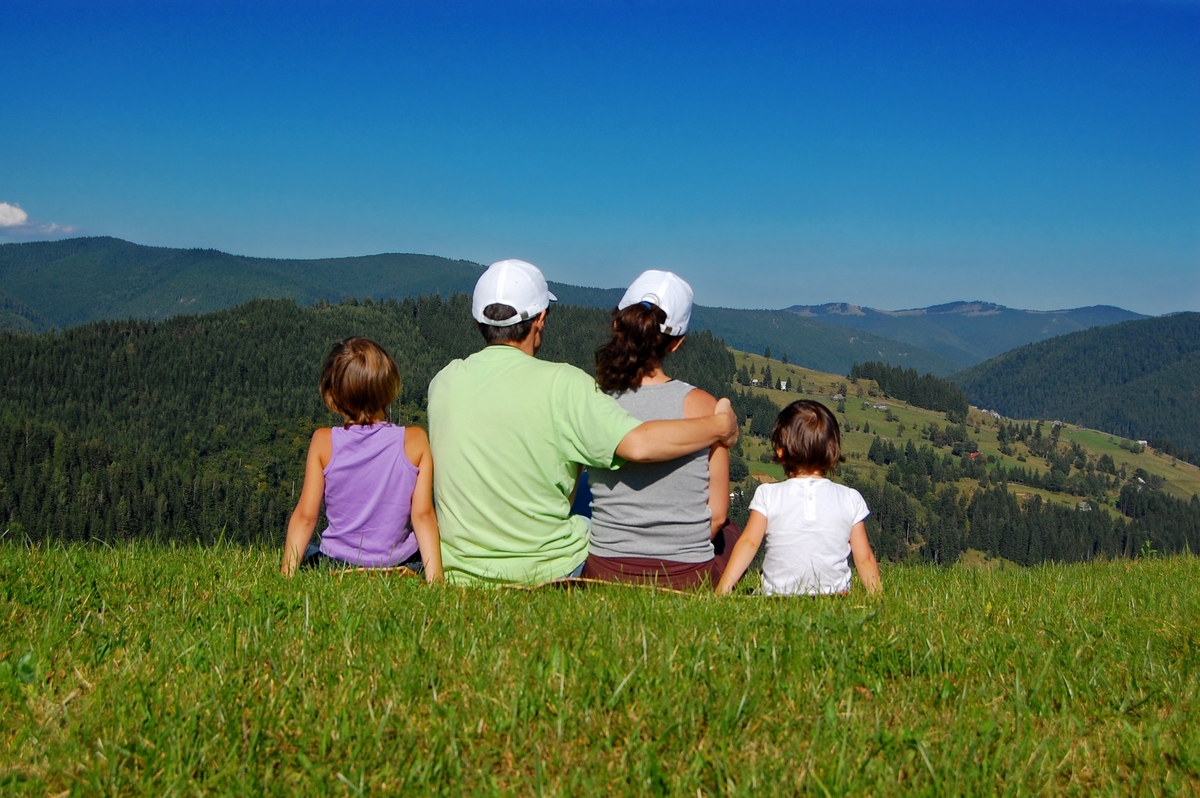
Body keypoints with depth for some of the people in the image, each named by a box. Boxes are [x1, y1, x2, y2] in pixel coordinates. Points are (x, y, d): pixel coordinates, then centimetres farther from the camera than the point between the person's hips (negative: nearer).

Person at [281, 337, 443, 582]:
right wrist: (435, 578, -10)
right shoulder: (415, 441, -7)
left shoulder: (324, 442, -7)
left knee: (305, 552, 31)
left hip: (336, 565, 1)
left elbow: (305, 515, -6)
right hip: (401, 565, 0)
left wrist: (287, 572, 1)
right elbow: (423, 515, -11)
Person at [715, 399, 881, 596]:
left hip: (777, 594, -1)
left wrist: (721, 590, -5)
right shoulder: (851, 499, 2)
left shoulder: (768, 495, -2)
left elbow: (749, 543, -7)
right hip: (834, 595, 1)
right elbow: (864, 558, 3)